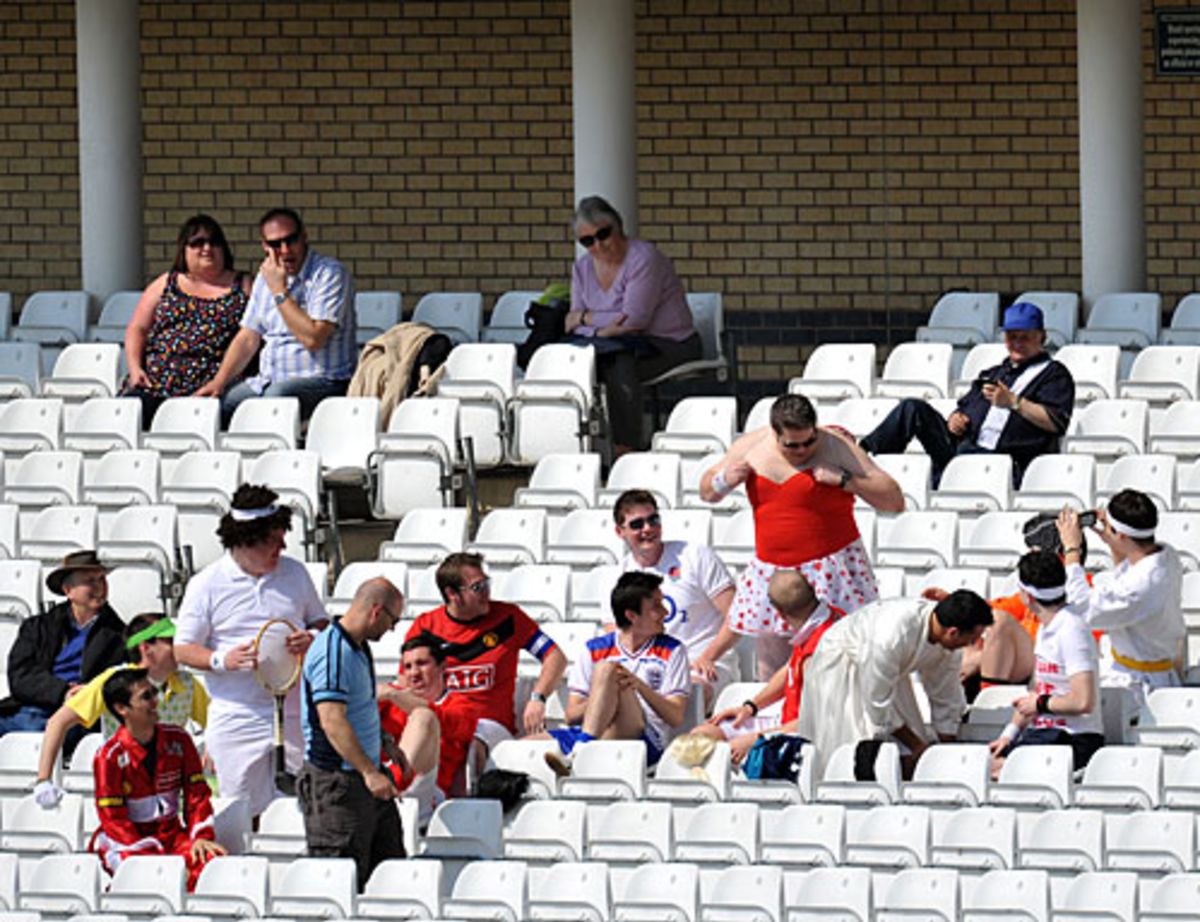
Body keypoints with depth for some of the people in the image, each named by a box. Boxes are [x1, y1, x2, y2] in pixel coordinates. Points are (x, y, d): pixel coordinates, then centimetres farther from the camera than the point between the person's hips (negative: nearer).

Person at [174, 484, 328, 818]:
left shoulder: (294, 573, 9)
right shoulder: (206, 584, -2)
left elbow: (321, 623, 19)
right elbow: (182, 650, 0)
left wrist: (313, 639, -6)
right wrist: (222, 660, -20)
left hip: (295, 712, 3)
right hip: (238, 718, -3)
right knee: (247, 814, 0)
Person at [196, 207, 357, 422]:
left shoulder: (329, 274, -8)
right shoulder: (266, 277, 17)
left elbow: (313, 339, -19)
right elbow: (247, 339, 19)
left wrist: (279, 291, -15)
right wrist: (218, 382, 5)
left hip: (321, 381, -7)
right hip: (268, 381, 7)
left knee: (274, 398, -38)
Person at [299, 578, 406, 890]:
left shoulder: (359, 648, 13)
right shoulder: (332, 652, -19)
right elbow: (332, 721, -26)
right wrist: (369, 772, -29)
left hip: (365, 779, 10)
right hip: (336, 781, -10)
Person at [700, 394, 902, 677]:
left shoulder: (836, 447, -5)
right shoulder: (751, 446, 7)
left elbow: (894, 501, -6)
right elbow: (707, 492, 21)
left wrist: (844, 480, -18)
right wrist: (725, 480, -3)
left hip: (829, 569, -5)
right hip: (769, 573, 5)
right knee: (771, 673, 5)